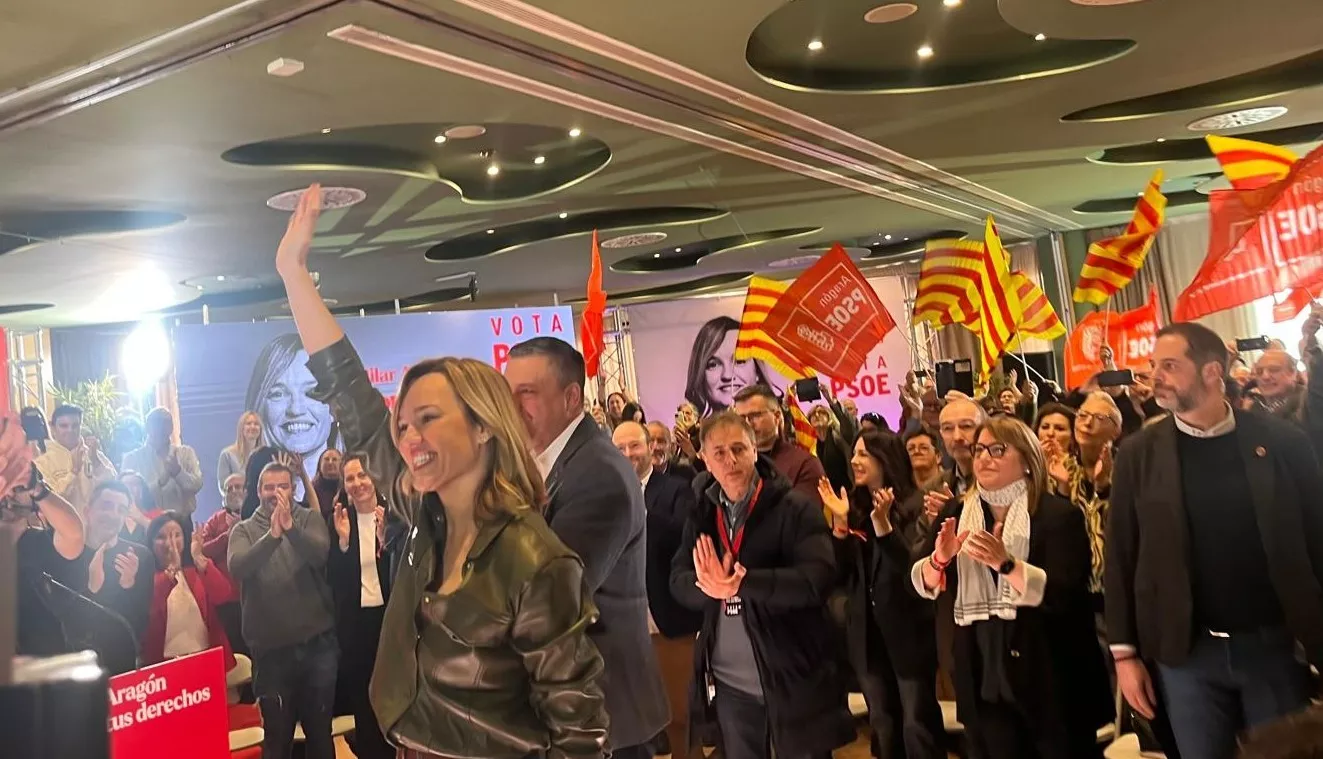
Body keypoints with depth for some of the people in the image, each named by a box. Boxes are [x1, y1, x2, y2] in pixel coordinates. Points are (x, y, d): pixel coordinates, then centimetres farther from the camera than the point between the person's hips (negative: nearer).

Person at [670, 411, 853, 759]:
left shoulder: (795, 508, -11)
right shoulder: (700, 514, 5)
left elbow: (817, 578, -22)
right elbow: (678, 581, 0)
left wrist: (740, 583, -29)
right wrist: (709, 584, -23)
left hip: (793, 679, -4)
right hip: (727, 682, 4)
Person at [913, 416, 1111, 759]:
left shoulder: (1058, 514, -8)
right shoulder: (956, 513, 5)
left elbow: (1064, 594, -19)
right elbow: (923, 585, 3)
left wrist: (1005, 563, -31)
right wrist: (939, 558, -17)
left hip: (1049, 676, -4)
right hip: (982, 673, 4)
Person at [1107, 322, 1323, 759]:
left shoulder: (1281, 441, -3)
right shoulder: (1139, 454, -3)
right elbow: (1120, 558, -1)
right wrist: (1124, 653, -2)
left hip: (1273, 644, 0)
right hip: (1188, 652, 0)